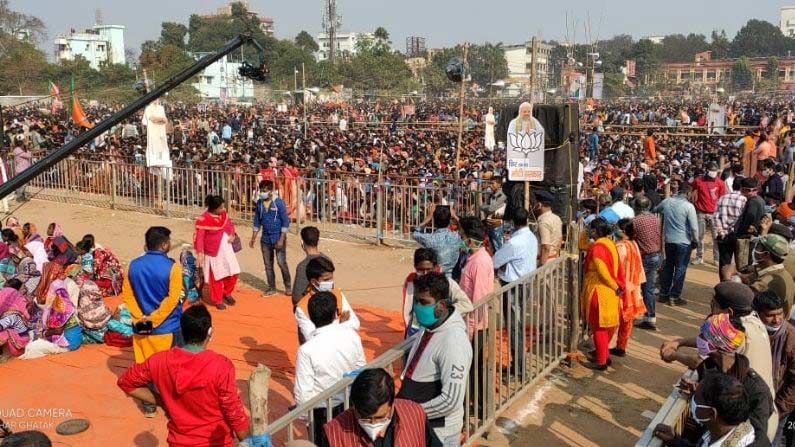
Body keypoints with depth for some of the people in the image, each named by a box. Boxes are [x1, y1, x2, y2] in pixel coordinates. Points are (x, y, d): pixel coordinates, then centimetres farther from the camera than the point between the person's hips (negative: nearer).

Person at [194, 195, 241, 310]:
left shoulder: (223, 214, -1)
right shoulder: (203, 220, -20)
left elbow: (230, 224, 16)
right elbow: (199, 237, -20)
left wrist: (232, 234, -4)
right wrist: (199, 253, -26)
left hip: (227, 249, 6)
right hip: (214, 252, -6)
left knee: (233, 273, 9)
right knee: (216, 277, 5)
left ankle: (227, 293, 33)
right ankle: (217, 301, 21)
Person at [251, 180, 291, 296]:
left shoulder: (279, 202, -13)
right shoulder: (259, 203, 1)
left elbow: (286, 222, -13)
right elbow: (257, 221, 11)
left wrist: (281, 239, -17)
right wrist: (253, 238, 10)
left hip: (278, 238, -5)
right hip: (265, 239, 5)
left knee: (282, 263, -6)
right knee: (268, 265, 10)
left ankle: (288, 287, 10)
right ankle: (271, 288, 22)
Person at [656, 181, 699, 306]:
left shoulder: (667, 201, -2)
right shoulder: (689, 206, -16)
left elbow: (655, 210, 19)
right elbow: (694, 227, -15)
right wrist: (695, 240, 0)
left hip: (669, 240, 5)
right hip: (684, 242, -5)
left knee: (668, 267, 17)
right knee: (680, 269, 5)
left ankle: (663, 294, 22)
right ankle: (674, 297, 8)